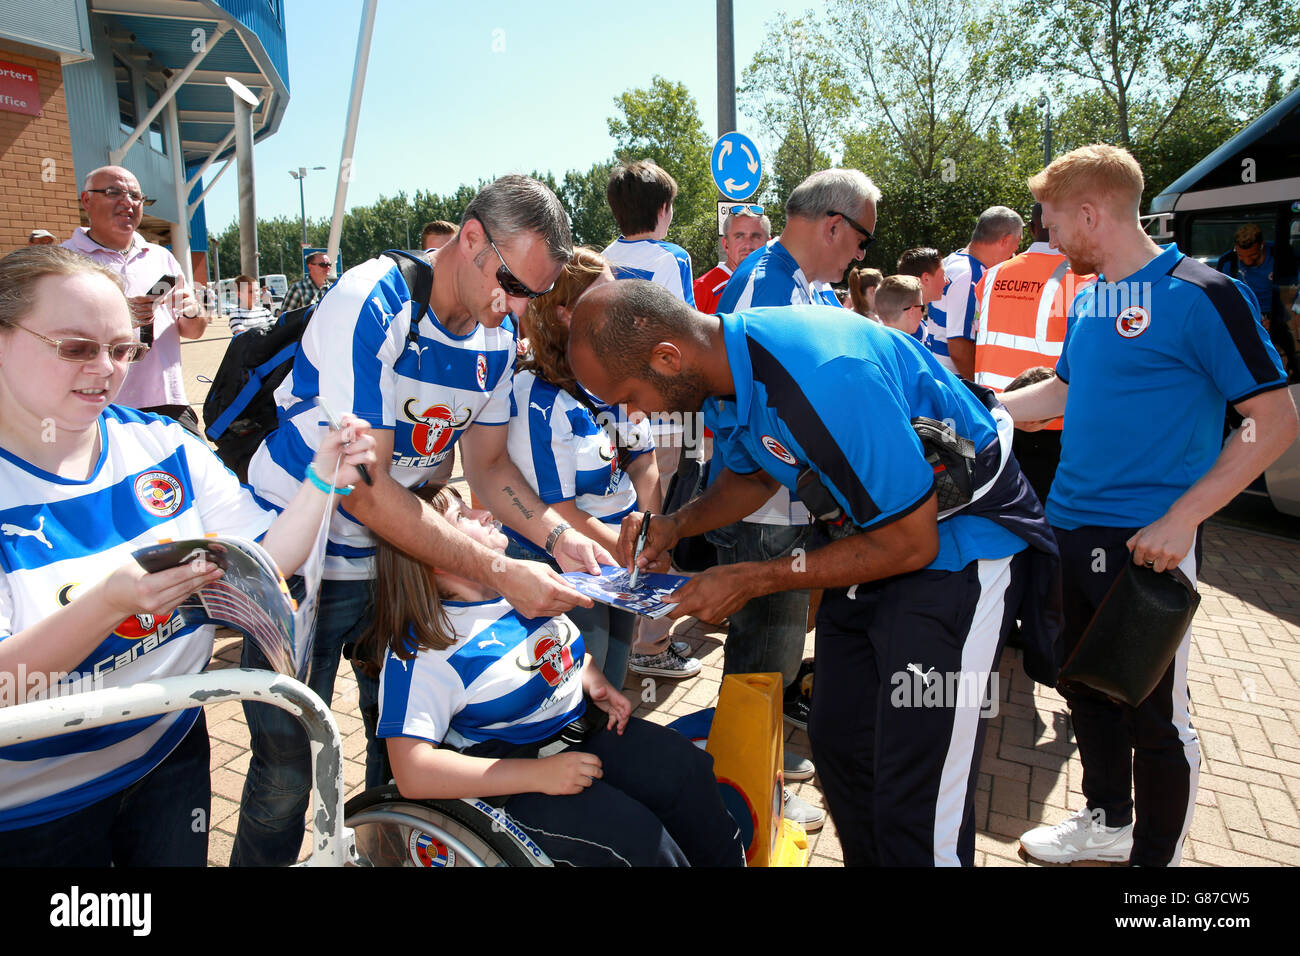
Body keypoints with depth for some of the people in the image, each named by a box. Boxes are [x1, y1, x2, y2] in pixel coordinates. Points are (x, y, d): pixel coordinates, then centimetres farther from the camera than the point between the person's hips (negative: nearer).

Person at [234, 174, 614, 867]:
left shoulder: (497, 338, -3)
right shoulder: (370, 305, -25)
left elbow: (488, 465, 5)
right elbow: (363, 490, -27)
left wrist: (557, 536, -13)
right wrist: (499, 572, -29)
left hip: (397, 556, 6)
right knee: (286, 773, 3)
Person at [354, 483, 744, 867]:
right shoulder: (418, 649, -18)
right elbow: (413, 773, -24)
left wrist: (596, 684, -1)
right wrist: (537, 774, -28)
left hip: (584, 731, 7)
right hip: (506, 782, -6)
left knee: (690, 772, -10)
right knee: (636, 837, -23)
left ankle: (730, 860, 12)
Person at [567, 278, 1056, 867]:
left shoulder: (826, 376, -34)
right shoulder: (722, 373, -6)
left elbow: (911, 543, -25)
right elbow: (751, 476, 15)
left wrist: (753, 580, -20)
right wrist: (675, 524, -4)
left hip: (956, 536, -8)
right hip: (876, 531, 9)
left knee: (914, 808, -9)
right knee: (836, 742, 14)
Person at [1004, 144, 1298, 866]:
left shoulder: (1201, 295, -12)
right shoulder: (1089, 298, 10)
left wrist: (1181, 519, -20)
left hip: (1146, 542, -7)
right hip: (1072, 528, 8)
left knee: (1155, 712, 6)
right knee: (1086, 686, 19)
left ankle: (1156, 855, 27)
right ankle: (1106, 821, 40)